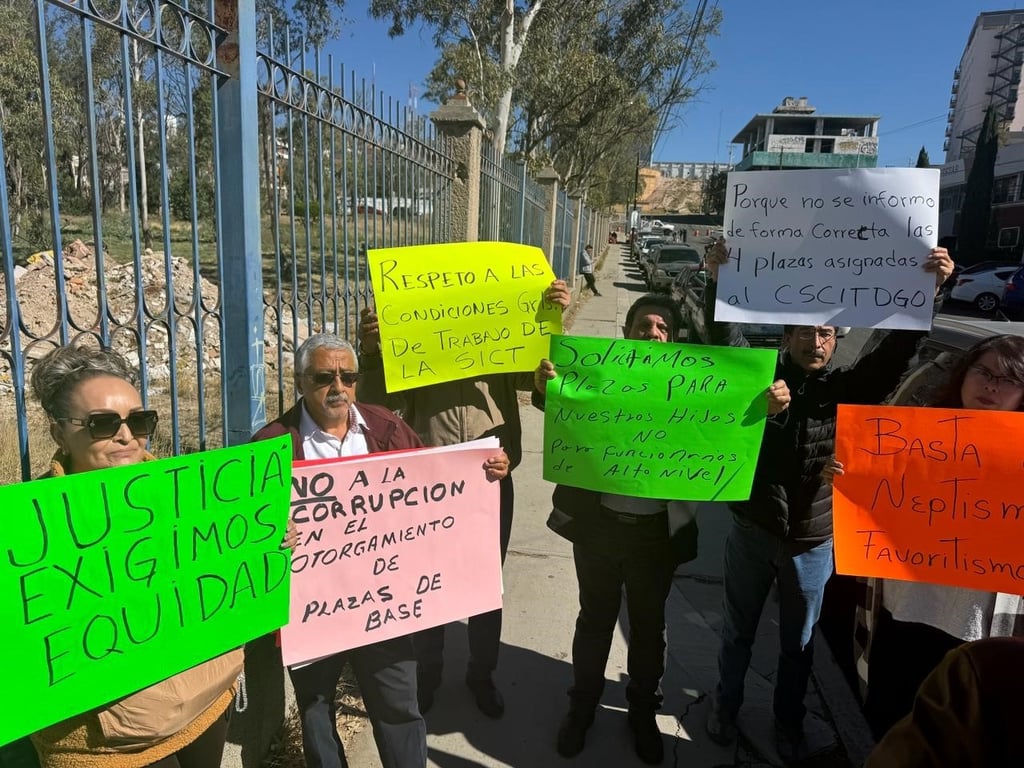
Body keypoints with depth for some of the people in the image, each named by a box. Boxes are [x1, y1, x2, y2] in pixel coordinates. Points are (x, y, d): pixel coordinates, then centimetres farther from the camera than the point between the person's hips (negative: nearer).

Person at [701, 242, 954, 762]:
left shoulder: (849, 388, -6)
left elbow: (897, 351, -16)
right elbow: (724, 338, -20)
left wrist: (928, 291, -28)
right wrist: (718, 282, -35)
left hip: (812, 541, 1)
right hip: (752, 531, -1)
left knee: (797, 642, 21)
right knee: (737, 631, 19)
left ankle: (789, 724, 44)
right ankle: (725, 706, 43)